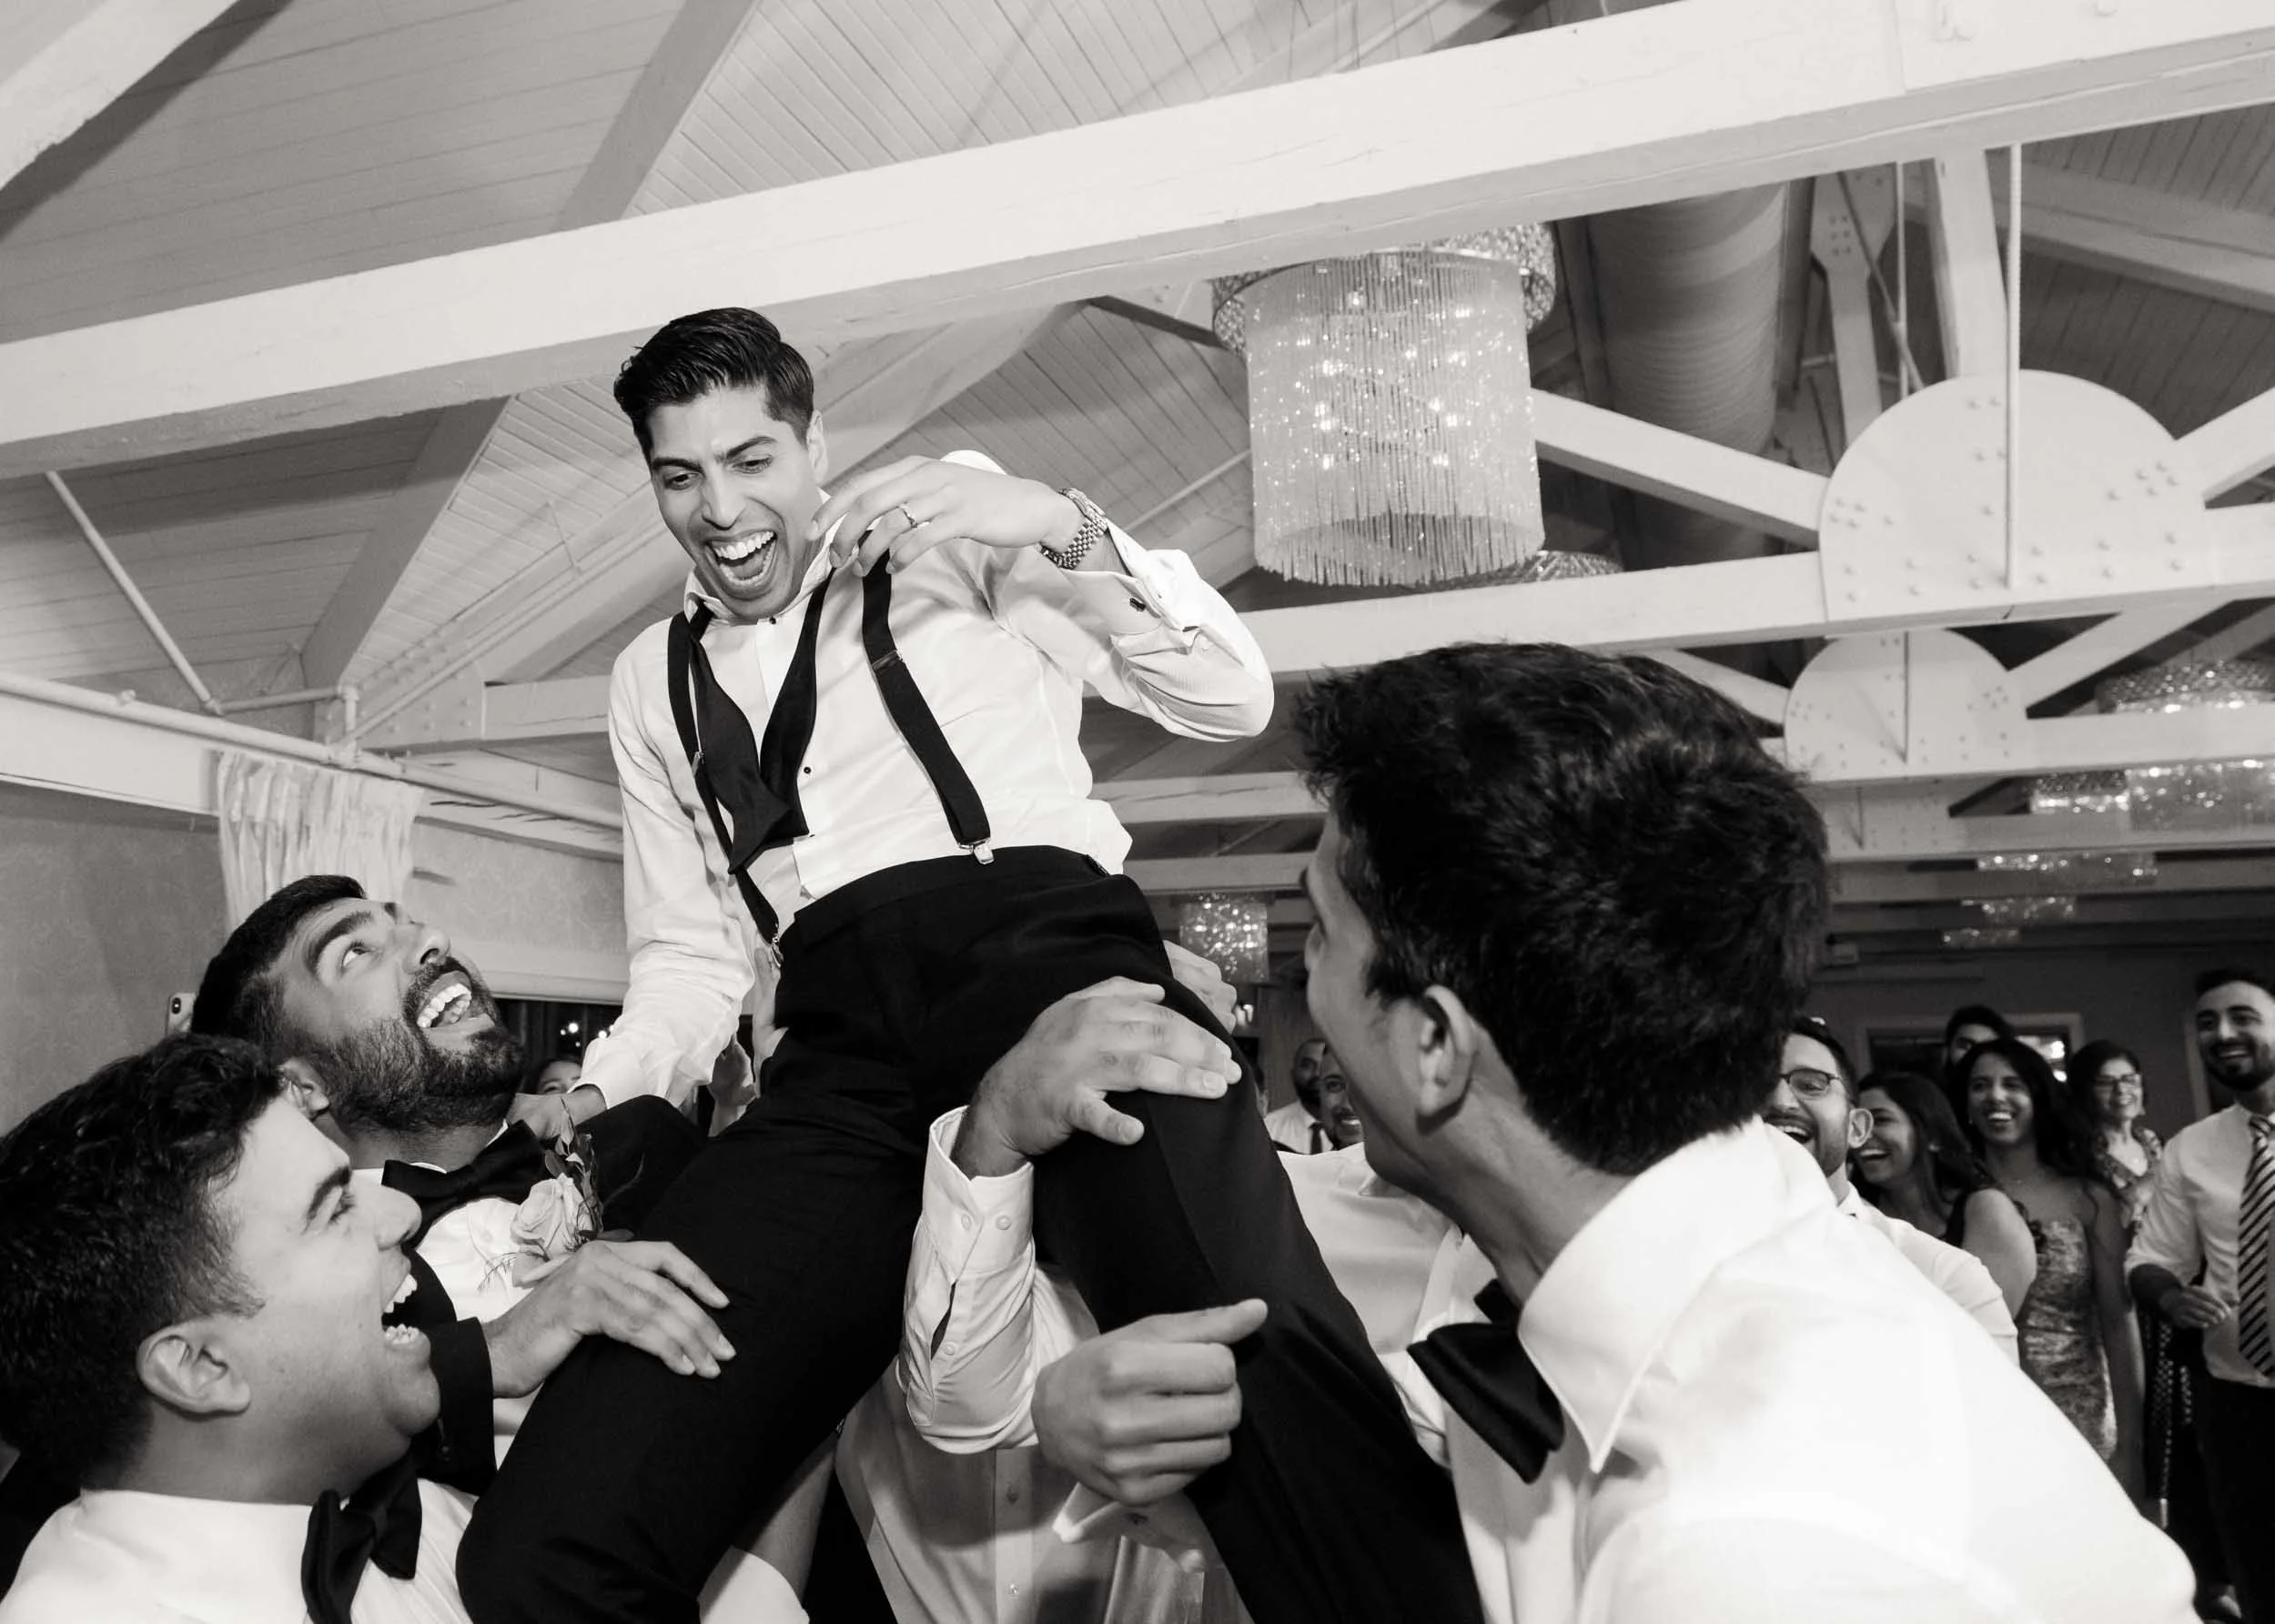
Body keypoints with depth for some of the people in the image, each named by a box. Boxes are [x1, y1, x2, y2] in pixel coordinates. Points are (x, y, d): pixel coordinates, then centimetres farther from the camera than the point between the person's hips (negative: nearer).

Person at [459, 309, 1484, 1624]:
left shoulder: (958, 526, 17)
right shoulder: (653, 682, 27)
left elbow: (1234, 700, 10)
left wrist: (1063, 524, -3)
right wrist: (600, 1097, 8)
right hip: (841, 1049, 3)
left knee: (1261, 1361, -35)